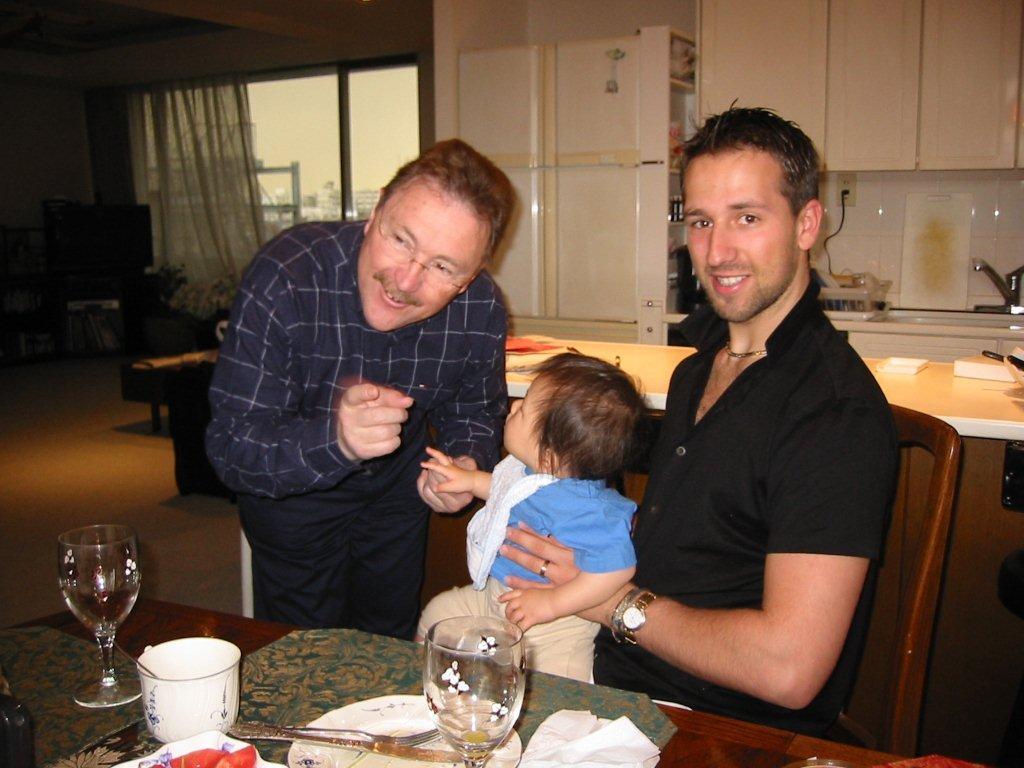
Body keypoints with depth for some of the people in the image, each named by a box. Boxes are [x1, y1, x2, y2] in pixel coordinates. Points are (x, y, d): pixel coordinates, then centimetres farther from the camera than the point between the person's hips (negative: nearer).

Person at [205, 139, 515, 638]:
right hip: (293, 491, -3)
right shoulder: (286, 278, -36)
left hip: (398, 483, 3)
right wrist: (335, 438, -54)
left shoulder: (481, 308, -24)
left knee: (392, 643, 23)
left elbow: (475, 410, -5)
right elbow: (230, 447, -35)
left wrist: (468, 462, -28)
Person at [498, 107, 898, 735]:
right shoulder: (697, 373, 9)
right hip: (620, 672, 8)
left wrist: (613, 601, -15)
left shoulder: (837, 410, -21)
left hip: (726, 731, -8)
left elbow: (788, 668, -26)